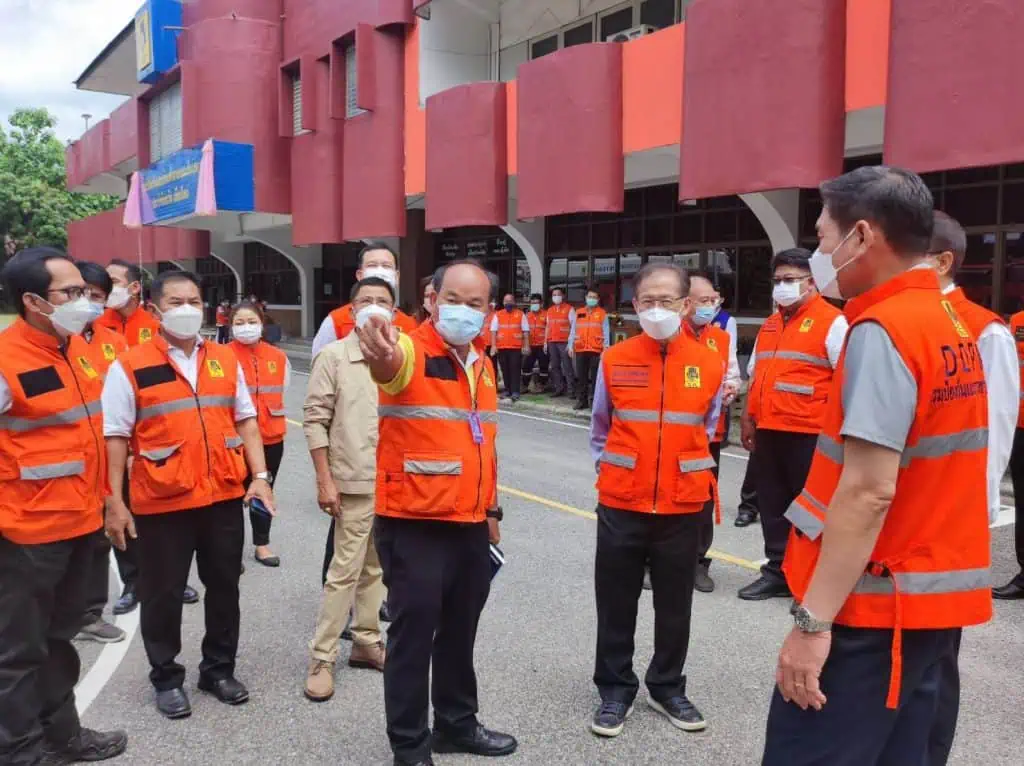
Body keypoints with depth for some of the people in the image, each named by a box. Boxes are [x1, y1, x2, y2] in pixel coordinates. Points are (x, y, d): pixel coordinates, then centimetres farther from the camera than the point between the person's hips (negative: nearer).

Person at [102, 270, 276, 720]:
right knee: (162, 595, 9)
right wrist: (114, 502, -8)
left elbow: (245, 419, 10)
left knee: (224, 588, 15)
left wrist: (260, 475, 0)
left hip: (225, 497, 4)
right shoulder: (129, 367, -6)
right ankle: (166, 678, 28)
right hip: (162, 503, -4)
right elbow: (115, 438, -6)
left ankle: (218, 669, 32)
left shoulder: (225, 359, 6)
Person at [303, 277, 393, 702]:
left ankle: (366, 642, 29)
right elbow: (315, 421, -5)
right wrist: (324, 480, -9)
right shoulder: (333, 356, -4)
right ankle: (321, 658, 10)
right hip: (354, 483, -4)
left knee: (375, 567, 15)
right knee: (344, 571, -1)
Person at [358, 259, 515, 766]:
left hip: (471, 524, 7)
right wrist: (381, 356, -64)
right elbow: (392, 364, -40)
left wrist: (491, 508, 20)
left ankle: (457, 723, 38)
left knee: (460, 631, 20)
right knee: (414, 634, 3)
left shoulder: (482, 364, 9)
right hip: (414, 524, -7)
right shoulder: (412, 351, -14)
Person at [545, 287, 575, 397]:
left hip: (564, 342, -6)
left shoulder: (569, 309, -1)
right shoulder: (550, 310, 17)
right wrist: (545, 342, 14)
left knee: (567, 366, -7)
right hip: (552, 342, 6)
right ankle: (559, 388, 13)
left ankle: (571, 389, -4)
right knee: (554, 366, 7)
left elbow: (574, 326, -5)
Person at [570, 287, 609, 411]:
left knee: (595, 377, 0)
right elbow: (573, 330, 13)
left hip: (596, 350, -3)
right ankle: (581, 400, 11)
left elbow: (606, 332, 1)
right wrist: (570, 346, 6)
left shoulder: (602, 314, 4)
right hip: (580, 350, 3)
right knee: (581, 377, 5)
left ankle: (594, 400, 4)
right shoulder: (578, 313, 13)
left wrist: (605, 348, -7)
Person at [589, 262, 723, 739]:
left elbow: (707, 431, 12)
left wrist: (686, 470, 8)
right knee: (616, 604, 10)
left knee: (674, 605, 14)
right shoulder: (614, 361, -4)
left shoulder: (710, 364, -3)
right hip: (620, 504, 0)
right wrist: (611, 471, 6)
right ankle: (615, 689, 27)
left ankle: (667, 688, 33)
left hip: (683, 506, 1)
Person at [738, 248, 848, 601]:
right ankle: (777, 572, 24)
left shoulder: (832, 322, -6)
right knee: (772, 504, 13)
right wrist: (749, 419, 17)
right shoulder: (770, 324, 17)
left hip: (808, 434, -7)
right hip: (769, 431, 7)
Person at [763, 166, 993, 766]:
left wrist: (812, 619, -22)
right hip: (935, 601, 9)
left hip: (873, 608, -9)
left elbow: (869, 492, -24)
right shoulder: (952, 326, 11)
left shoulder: (882, 331, -18)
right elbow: (933, 477, 14)